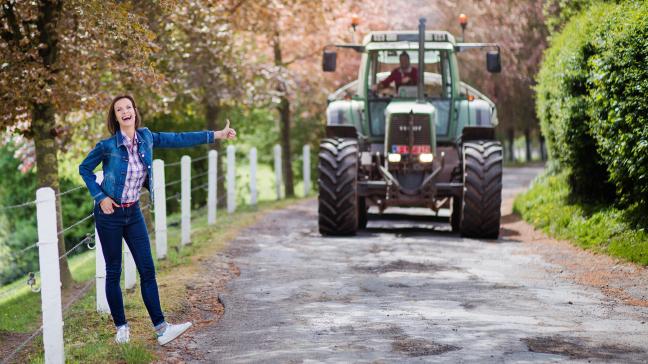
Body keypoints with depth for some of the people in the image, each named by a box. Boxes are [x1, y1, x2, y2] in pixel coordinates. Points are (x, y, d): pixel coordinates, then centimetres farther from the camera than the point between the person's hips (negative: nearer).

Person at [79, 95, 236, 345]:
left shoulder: (145, 137, -1)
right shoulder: (108, 145, -13)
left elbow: (177, 139, 8)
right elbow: (84, 168, 0)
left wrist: (216, 135, 9)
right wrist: (100, 197, -8)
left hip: (133, 213, 4)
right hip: (110, 213, -4)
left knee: (147, 269, -1)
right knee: (113, 272, 3)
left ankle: (161, 329, -3)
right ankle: (121, 328, 14)